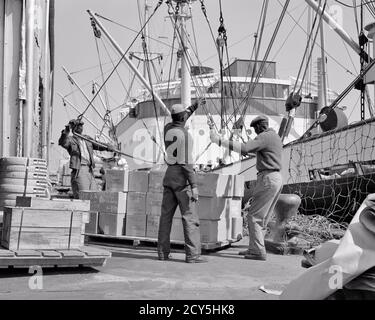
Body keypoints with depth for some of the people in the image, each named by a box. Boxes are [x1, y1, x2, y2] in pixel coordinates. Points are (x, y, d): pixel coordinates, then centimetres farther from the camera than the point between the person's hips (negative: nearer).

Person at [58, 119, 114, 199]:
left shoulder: (87, 138, 23)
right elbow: (62, 143, -15)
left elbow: (97, 145, 16)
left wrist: (106, 147, -4)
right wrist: (66, 132, -33)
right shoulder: (70, 139, 4)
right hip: (79, 170, -6)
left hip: (89, 170, 6)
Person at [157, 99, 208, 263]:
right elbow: (186, 162, -21)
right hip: (182, 178, -8)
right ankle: (192, 254, -9)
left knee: (166, 216, 8)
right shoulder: (184, 135, -16)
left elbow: (178, 121, 33)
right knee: (190, 217, -6)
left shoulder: (167, 128, 8)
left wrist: (194, 107, 37)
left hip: (169, 176, 8)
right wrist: (194, 186, -20)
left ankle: (163, 252, 9)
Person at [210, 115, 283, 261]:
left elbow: (243, 148, -25)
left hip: (267, 179, -10)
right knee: (262, 218, 14)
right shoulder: (275, 137, 19)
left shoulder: (264, 137, -12)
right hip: (276, 178, 10)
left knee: (254, 216, -6)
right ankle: (254, 248, 19)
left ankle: (258, 251, -7)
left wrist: (219, 140, -26)